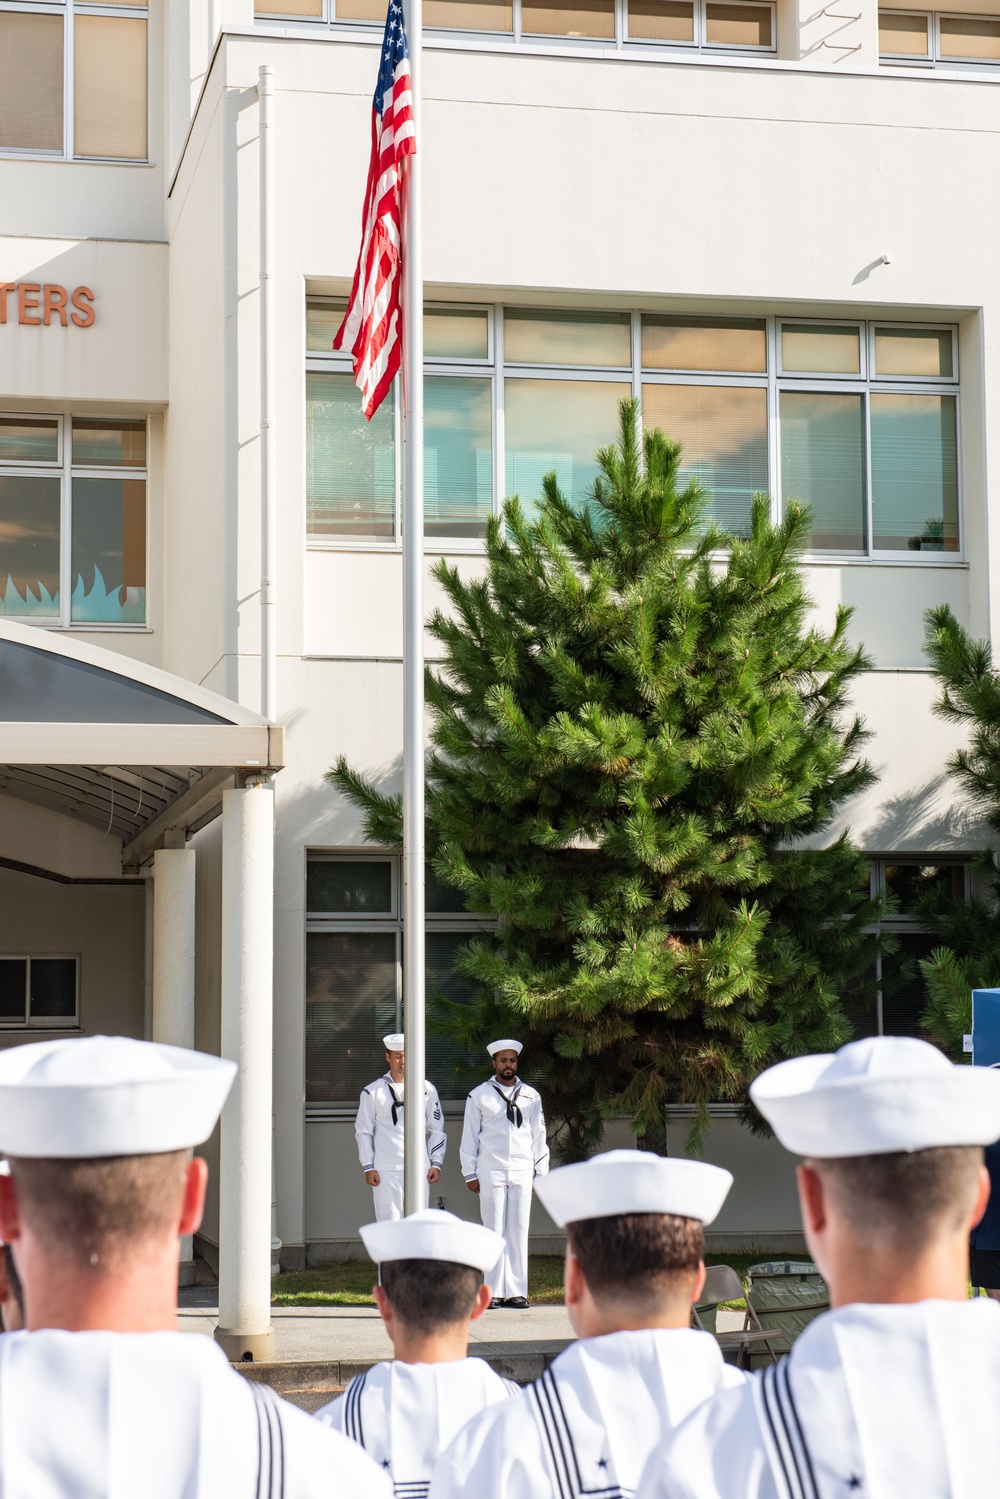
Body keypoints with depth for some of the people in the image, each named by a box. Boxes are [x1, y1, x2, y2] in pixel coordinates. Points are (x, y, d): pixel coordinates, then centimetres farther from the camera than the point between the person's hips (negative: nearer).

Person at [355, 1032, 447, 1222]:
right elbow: (363, 1132, 5)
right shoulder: (373, 1092, 5)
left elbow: (437, 1130, 13)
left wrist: (436, 1163, 5)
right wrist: (368, 1167, -2)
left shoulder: (427, 1089, 10)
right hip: (386, 1171, -2)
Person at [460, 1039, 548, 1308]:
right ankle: (494, 1292, -1)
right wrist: (470, 1173, 1)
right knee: (494, 1232, -3)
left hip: (522, 1172, 2)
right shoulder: (479, 1095, 7)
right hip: (490, 1172, -2)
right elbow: (469, 1136, 7)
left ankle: (516, 1291, 3)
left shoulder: (531, 1096, 13)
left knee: (519, 1233, 0)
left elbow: (538, 1136, 15)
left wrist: (541, 1172, 9)